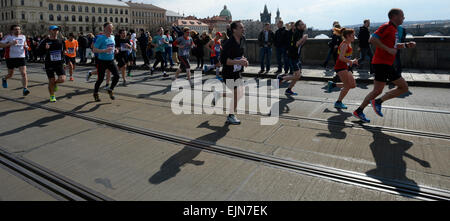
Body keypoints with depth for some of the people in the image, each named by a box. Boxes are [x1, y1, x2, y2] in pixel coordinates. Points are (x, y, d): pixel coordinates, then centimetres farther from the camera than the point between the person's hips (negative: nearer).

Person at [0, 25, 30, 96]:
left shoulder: (23, 36, 8)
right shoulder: (8, 37, -6)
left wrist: (26, 46, 4)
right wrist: (11, 43, -27)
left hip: (21, 57, 2)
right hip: (11, 58, -2)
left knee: (24, 73, -15)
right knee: (10, 74, 13)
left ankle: (25, 89, -16)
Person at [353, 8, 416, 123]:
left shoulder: (395, 29, 18)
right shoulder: (386, 27, -11)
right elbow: (372, 39, -23)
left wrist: (406, 45, 17)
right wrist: (388, 49, -22)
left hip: (388, 65, 10)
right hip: (381, 63, -10)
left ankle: (378, 101, 8)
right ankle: (359, 111, 0)